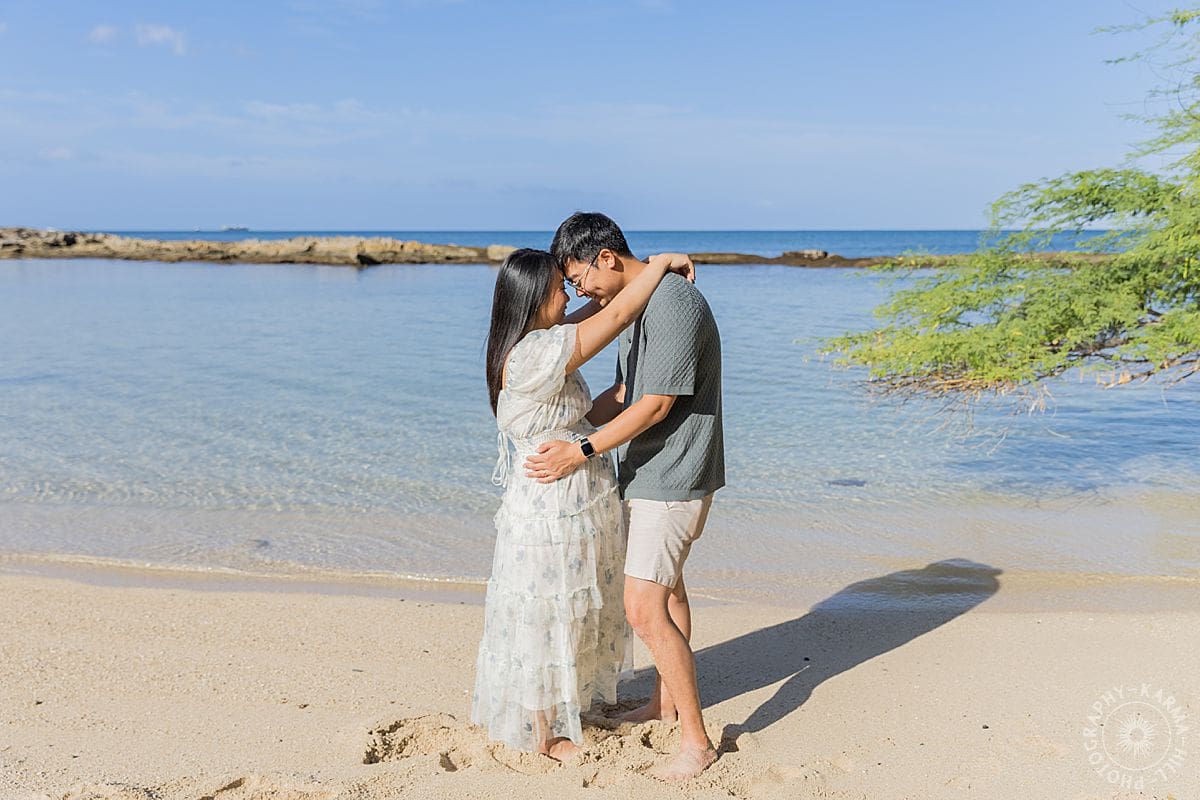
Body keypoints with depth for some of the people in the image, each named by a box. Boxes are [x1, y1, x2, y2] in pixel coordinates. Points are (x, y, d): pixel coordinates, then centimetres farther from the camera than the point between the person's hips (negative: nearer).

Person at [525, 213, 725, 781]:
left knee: (644, 607, -11)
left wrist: (581, 451, -21)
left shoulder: (675, 304, -22)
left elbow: (656, 405, -24)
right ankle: (665, 701, 39)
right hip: (647, 472, 11)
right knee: (665, 585, 21)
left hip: (672, 478, -11)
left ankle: (696, 740, 2)